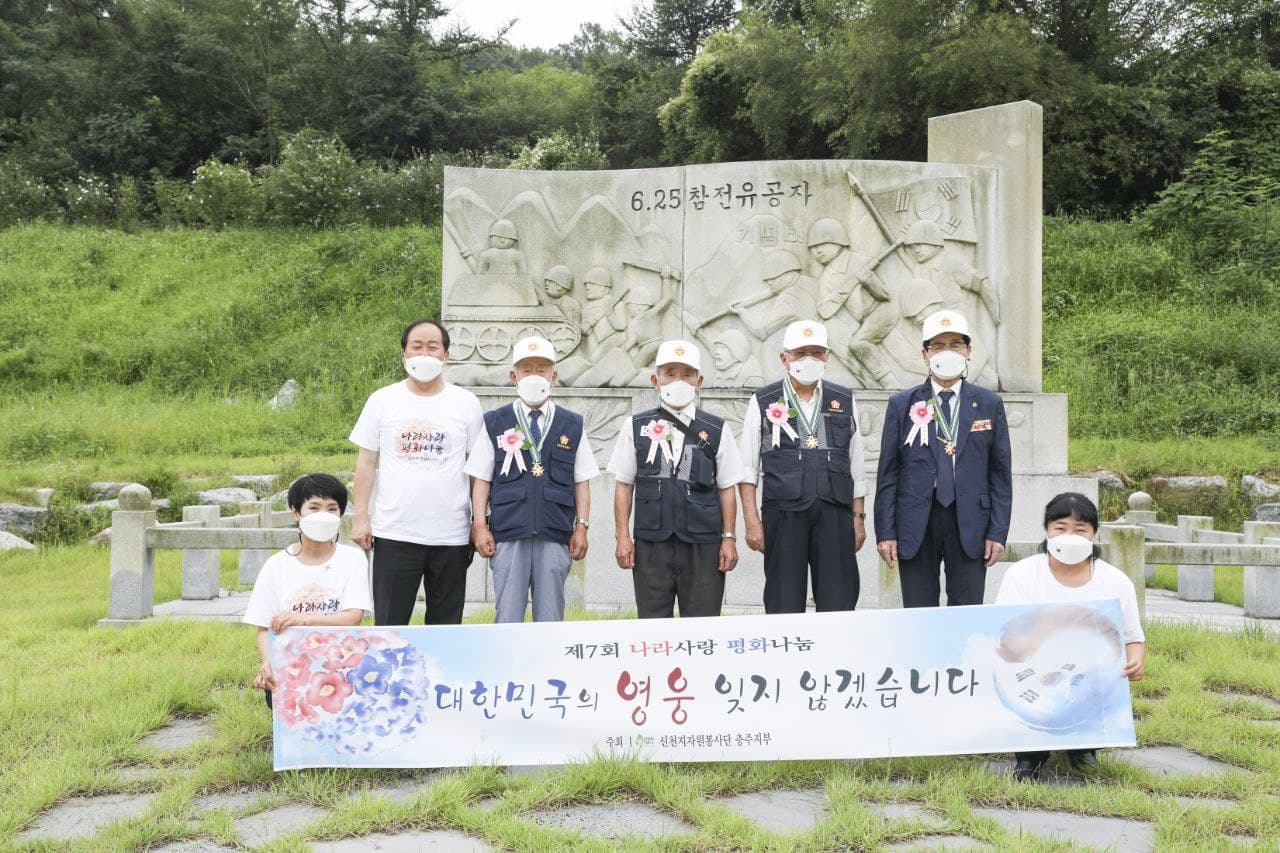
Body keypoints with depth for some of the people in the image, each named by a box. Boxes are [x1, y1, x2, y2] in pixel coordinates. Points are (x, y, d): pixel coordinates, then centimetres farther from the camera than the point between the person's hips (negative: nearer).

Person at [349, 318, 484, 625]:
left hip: (452, 536, 0)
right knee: (389, 624, 5)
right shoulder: (382, 400, 5)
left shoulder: (466, 403, 4)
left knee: (446, 626, 10)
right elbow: (366, 463, 6)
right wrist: (360, 518, -1)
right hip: (393, 534, 0)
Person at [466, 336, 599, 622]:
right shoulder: (495, 423, 8)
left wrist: (581, 528, 3)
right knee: (507, 618, -1)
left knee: (550, 618, 4)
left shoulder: (572, 425, 11)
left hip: (555, 536, 1)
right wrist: (480, 525, -1)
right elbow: (481, 478, 7)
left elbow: (582, 481, 10)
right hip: (507, 535, -1)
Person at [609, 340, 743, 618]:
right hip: (651, 544, 0)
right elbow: (624, 485, 8)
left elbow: (726, 488, 7)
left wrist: (729, 538, 1)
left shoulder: (717, 430, 6)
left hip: (703, 544, 0)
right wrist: (622, 536, 1)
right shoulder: (636, 427, 7)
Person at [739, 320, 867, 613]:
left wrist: (858, 517, 9)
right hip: (784, 512, -2)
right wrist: (752, 521, -3)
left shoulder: (844, 400, 13)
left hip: (835, 513, 2)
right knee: (784, 605, 2)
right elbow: (748, 468, 4)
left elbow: (856, 465, 14)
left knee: (839, 605, 1)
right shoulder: (763, 402, 6)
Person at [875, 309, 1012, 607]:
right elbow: (888, 473, 3)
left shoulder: (990, 404, 7)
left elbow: (1001, 473, 6)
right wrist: (885, 532, -3)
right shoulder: (902, 404, 5)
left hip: (969, 525, 0)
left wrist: (998, 532, -1)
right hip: (916, 525, 0)